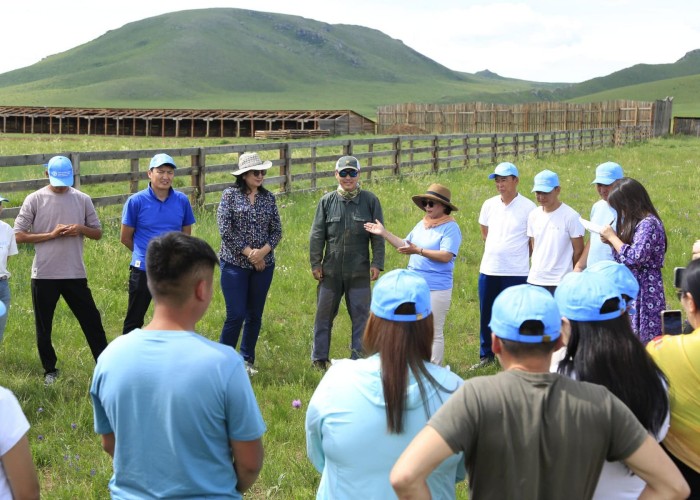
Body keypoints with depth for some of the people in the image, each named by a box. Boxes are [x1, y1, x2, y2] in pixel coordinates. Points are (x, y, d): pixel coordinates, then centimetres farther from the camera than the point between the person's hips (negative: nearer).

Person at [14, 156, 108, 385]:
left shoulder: (83, 199, 4)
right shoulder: (34, 200, -2)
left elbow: (97, 233, 9)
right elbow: (19, 235, -6)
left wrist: (81, 229, -12)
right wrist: (52, 234, -15)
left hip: (75, 273, 1)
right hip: (44, 274, -1)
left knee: (91, 321, 5)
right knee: (44, 326, 10)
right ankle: (50, 369, 25)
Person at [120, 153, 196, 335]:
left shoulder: (182, 201, -2)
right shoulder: (136, 201, -10)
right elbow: (125, 238, -1)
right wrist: (145, 254, 8)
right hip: (143, 270, -3)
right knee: (134, 321, 8)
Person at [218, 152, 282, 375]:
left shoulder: (268, 197, 7)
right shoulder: (230, 195, -4)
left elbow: (277, 231, 6)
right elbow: (225, 230, -10)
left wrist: (263, 251, -11)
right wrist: (248, 252, -13)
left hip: (263, 265, 4)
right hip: (235, 263, -4)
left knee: (255, 315, 9)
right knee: (236, 315, -7)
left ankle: (247, 360, 23)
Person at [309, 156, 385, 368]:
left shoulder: (370, 201, -1)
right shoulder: (327, 201, 1)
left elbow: (378, 236, 1)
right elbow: (317, 235, 4)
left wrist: (377, 263, -4)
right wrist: (315, 263, 1)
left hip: (359, 271, -1)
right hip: (330, 270, 1)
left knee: (361, 315, 5)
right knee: (324, 314, 10)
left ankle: (359, 358, 17)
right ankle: (319, 358, 23)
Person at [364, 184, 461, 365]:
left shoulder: (450, 228, -12)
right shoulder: (421, 225, 12)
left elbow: (446, 256, -23)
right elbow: (405, 245, 20)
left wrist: (418, 251, -27)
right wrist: (384, 233, 12)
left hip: (436, 289, -8)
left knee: (434, 334, 0)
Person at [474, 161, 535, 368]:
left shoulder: (528, 207, -8)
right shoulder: (489, 205, 5)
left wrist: (518, 255, 4)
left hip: (516, 272, -5)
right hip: (488, 270, 5)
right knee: (486, 315, 12)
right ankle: (486, 355, 26)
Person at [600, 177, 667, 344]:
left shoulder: (649, 224, -15)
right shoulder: (636, 223, 15)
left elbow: (635, 257, -22)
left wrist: (612, 237, -12)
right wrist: (611, 240, 4)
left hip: (644, 291, -10)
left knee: (642, 340, -6)